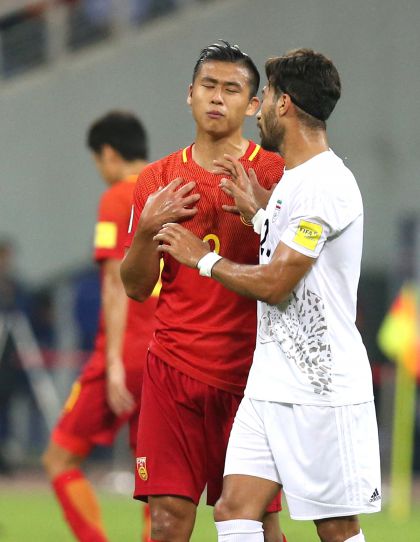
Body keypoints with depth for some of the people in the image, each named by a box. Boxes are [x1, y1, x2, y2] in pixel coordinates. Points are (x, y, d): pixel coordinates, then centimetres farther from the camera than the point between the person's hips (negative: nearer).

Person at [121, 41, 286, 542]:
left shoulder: (276, 174, 1)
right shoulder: (158, 180, 10)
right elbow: (136, 287, 11)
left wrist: (260, 211, -18)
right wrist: (148, 230, -8)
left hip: (249, 369, -2)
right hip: (174, 368, 2)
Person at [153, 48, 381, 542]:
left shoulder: (325, 183, -15)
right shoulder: (292, 181, 16)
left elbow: (275, 284, -17)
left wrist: (203, 259, -4)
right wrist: (254, 211, 19)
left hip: (321, 388, -9)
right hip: (270, 384, 9)